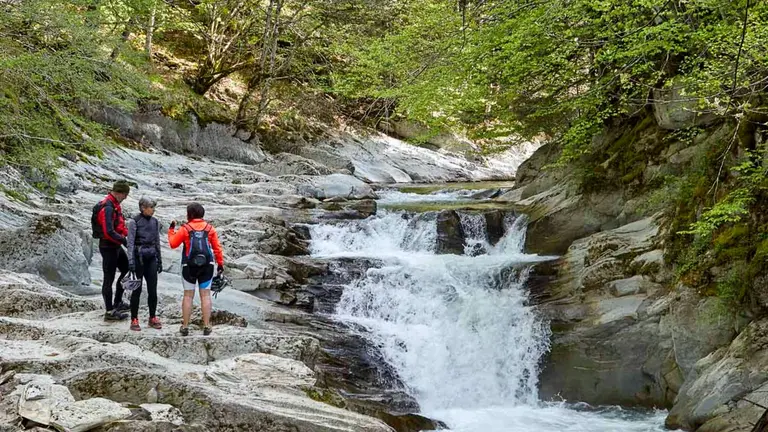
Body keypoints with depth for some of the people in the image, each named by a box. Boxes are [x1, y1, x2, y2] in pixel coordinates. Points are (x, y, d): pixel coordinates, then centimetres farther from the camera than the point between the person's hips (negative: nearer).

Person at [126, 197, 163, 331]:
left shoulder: (155, 222, 8)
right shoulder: (135, 222, -7)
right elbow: (130, 243, -10)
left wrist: (159, 260, 16)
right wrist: (131, 261, -17)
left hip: (151, 258, 5)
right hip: (139, 256, -5)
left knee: (153, 289, 5)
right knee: (137, 290, 1)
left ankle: (153, 318, 17)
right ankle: (134, 320, 8)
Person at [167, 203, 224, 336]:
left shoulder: (185, 229, -4)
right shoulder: (209, 228, 3)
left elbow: (173, 244, 2)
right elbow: (217, 247, 3)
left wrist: (171, 230, 15)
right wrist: (220, 263, 10)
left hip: (189, 266, -1)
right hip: (207, 265, 1)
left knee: (188, 295, 6)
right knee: (205, 295, 4)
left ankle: (185, 326, 7)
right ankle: (206, 326, 2)